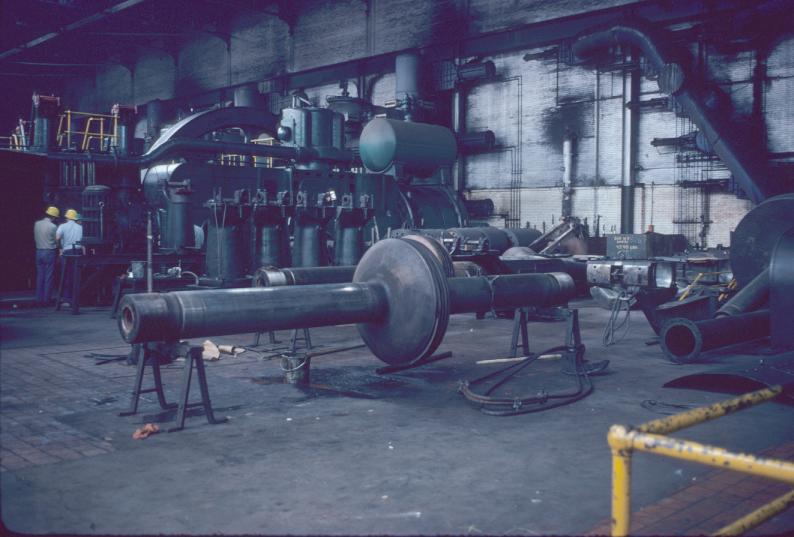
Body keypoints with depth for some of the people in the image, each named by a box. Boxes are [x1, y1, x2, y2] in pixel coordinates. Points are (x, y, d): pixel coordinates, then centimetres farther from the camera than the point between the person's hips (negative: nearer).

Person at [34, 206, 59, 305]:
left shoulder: (37, 224, 3)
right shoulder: (53, 227, -12)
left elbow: (35, 238, 10)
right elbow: (57, 241, -4)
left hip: (38, 252, 5)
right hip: (49, 252, -5)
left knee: (39, 276, 10)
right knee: (48, 278, 1)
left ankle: (39, 299, 12)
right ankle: (46, 299, 2)